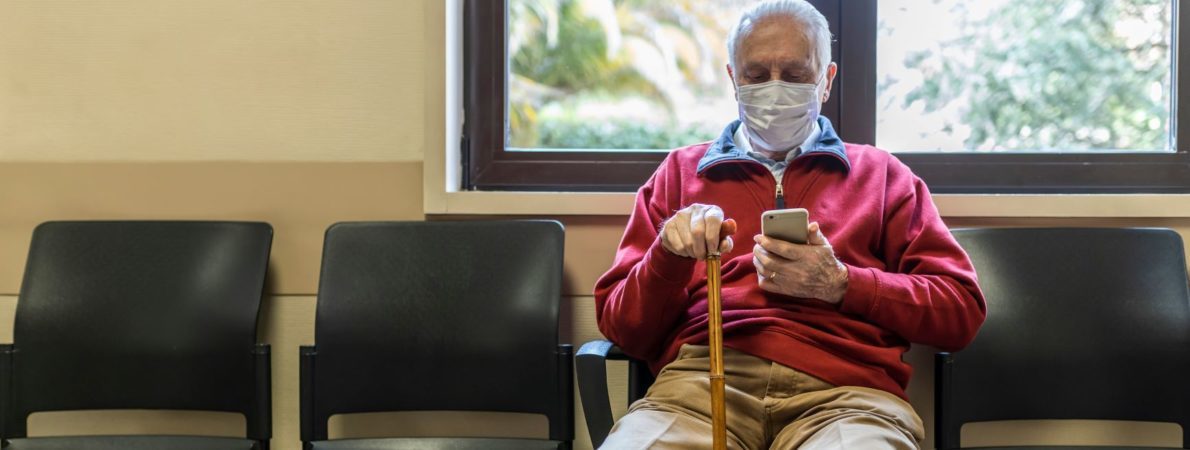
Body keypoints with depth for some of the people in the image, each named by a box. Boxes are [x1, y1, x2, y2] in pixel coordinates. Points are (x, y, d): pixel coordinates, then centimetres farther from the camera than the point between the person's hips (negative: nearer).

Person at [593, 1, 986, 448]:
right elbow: (621, 327, 18)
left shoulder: (882, 174, 23)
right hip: (700, 381, 1)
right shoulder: (680, 171, 24)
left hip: (841, 389, 0)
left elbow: (962, 310, 12)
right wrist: (668, 255, -3)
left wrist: (841, 285, -2)